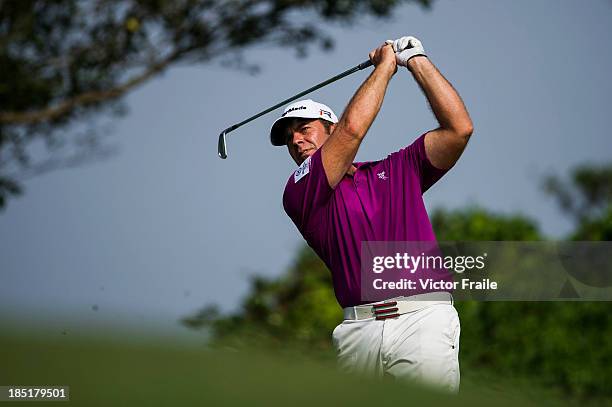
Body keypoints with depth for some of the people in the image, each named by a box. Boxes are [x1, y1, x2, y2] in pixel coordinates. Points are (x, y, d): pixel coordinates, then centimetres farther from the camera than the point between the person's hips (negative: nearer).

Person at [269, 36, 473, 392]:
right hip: (359, 333, 0)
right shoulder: (300, 192, 11)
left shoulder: (397, 171, 22)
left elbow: (459, 127, 12)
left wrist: (417, 61, 14)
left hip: (423, 320, 1)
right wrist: (386, 64, 13)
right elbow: (353, 127, -1)